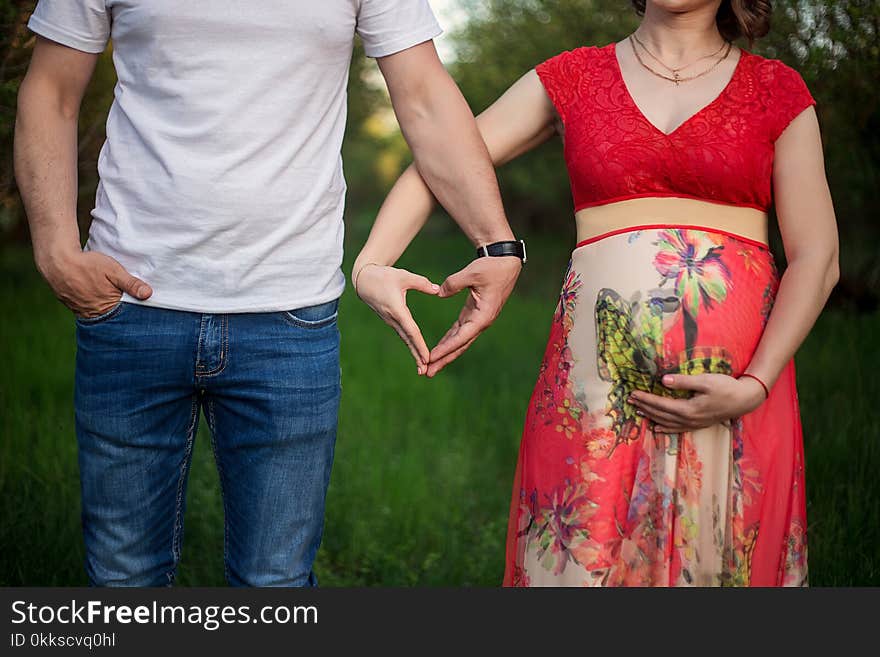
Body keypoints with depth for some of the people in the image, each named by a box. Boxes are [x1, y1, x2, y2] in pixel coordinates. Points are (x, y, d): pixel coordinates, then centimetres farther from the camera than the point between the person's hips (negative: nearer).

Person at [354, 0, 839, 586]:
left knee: (718, 562, 3)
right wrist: (369, 267, -8)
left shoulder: (778, 91, 7)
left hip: (739, 392, 0)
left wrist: (752, 389, -11)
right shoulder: (571, 78, 10)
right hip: (597, 383, 0)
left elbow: (817, 258, 2)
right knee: (582, 560, 0)